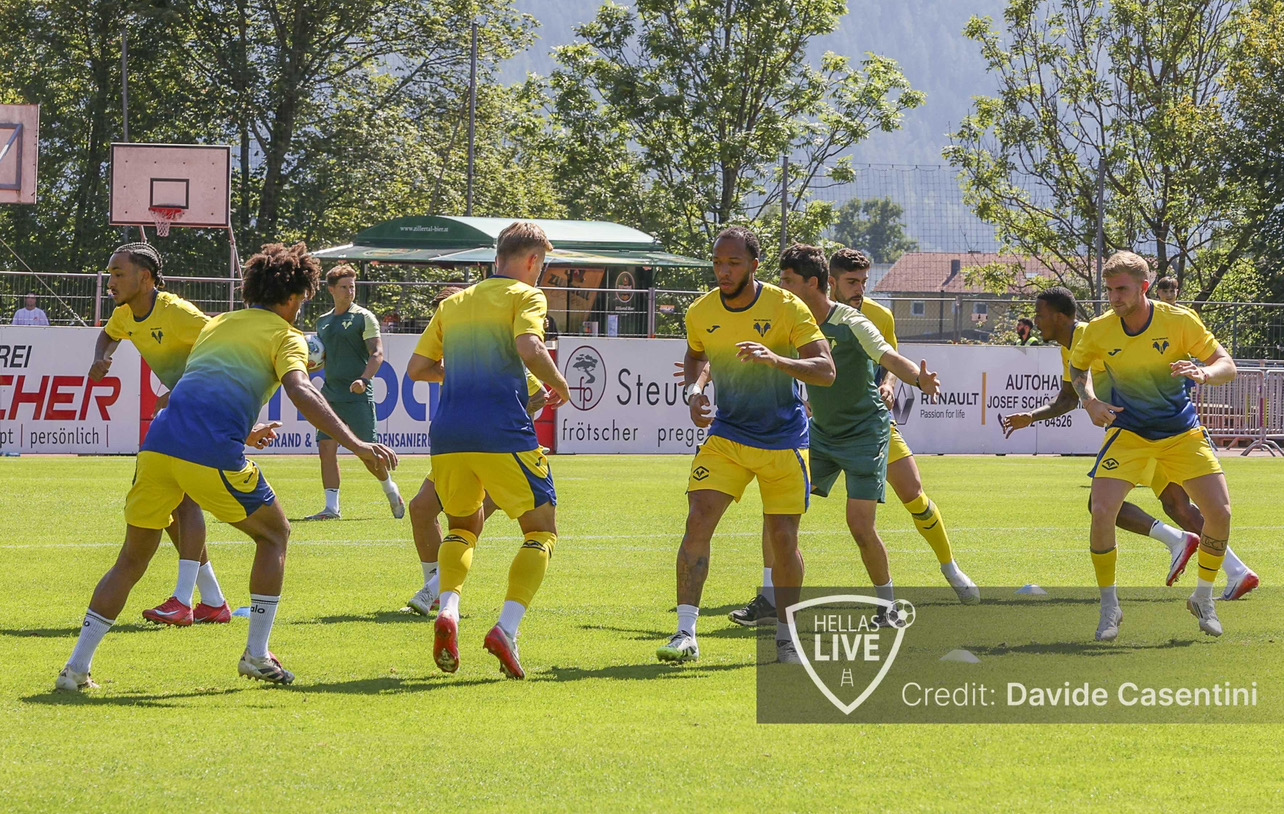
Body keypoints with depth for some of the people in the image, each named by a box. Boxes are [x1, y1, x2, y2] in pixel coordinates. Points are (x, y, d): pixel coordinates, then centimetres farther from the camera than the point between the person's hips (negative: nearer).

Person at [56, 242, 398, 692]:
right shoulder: (284, 335, 9)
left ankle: (77, 667, 8)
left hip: (159, 446, 5)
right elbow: (301, 393, -10)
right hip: (214, 455, -5)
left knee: (132, 559, 17)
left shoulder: (216, 324, 28)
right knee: (274, 534, 18)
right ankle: (257, 654, 15)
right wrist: (355, 444, -18)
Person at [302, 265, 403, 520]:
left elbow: (377, 353, -9)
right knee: (326, 449, -5)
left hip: (357, 395, -5)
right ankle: (332, 508, -2)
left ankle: (391, 490, 23)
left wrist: (364, 379, -24)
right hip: (330, 394, 5)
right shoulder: (322, 322, 16)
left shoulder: (363, 318, -2)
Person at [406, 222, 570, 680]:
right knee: (541, 530, 7)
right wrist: (558, 386, 1)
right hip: (502, 432, -5)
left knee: (463, 526, 24)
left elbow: (417, 369, 17)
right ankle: (506, 629, -12)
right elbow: (529, 349, -16)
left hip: (448, 435, 5)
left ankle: (448, 611, -2)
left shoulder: (454, 303, 19)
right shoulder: (525, 296, 3)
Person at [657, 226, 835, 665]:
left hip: (783, 441, -2)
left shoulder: (786, 308, -14)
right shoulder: (700, 313, -4)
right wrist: (694, 389, -2)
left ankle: (784, 636, 19)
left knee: (783, 538, 1)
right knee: (698, 521, -14)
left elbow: (825, 370, -20)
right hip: (727, 435, 2)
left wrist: (775, 359, -36)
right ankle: (686, 634, -13)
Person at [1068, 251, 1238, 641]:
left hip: (1182, 431, 0)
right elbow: (1077, 368, 9)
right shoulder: (1098, 331, -11)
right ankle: (1109, 608, -1)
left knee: (1220, 512, -10)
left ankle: (1203, 598, 15)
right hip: (1128, 432, 0)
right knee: (1102, 511, -19)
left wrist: (1203, 373, -34)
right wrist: (1089, 401, -10)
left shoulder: (1180, 321, -15)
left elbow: (1228, 366, -11)